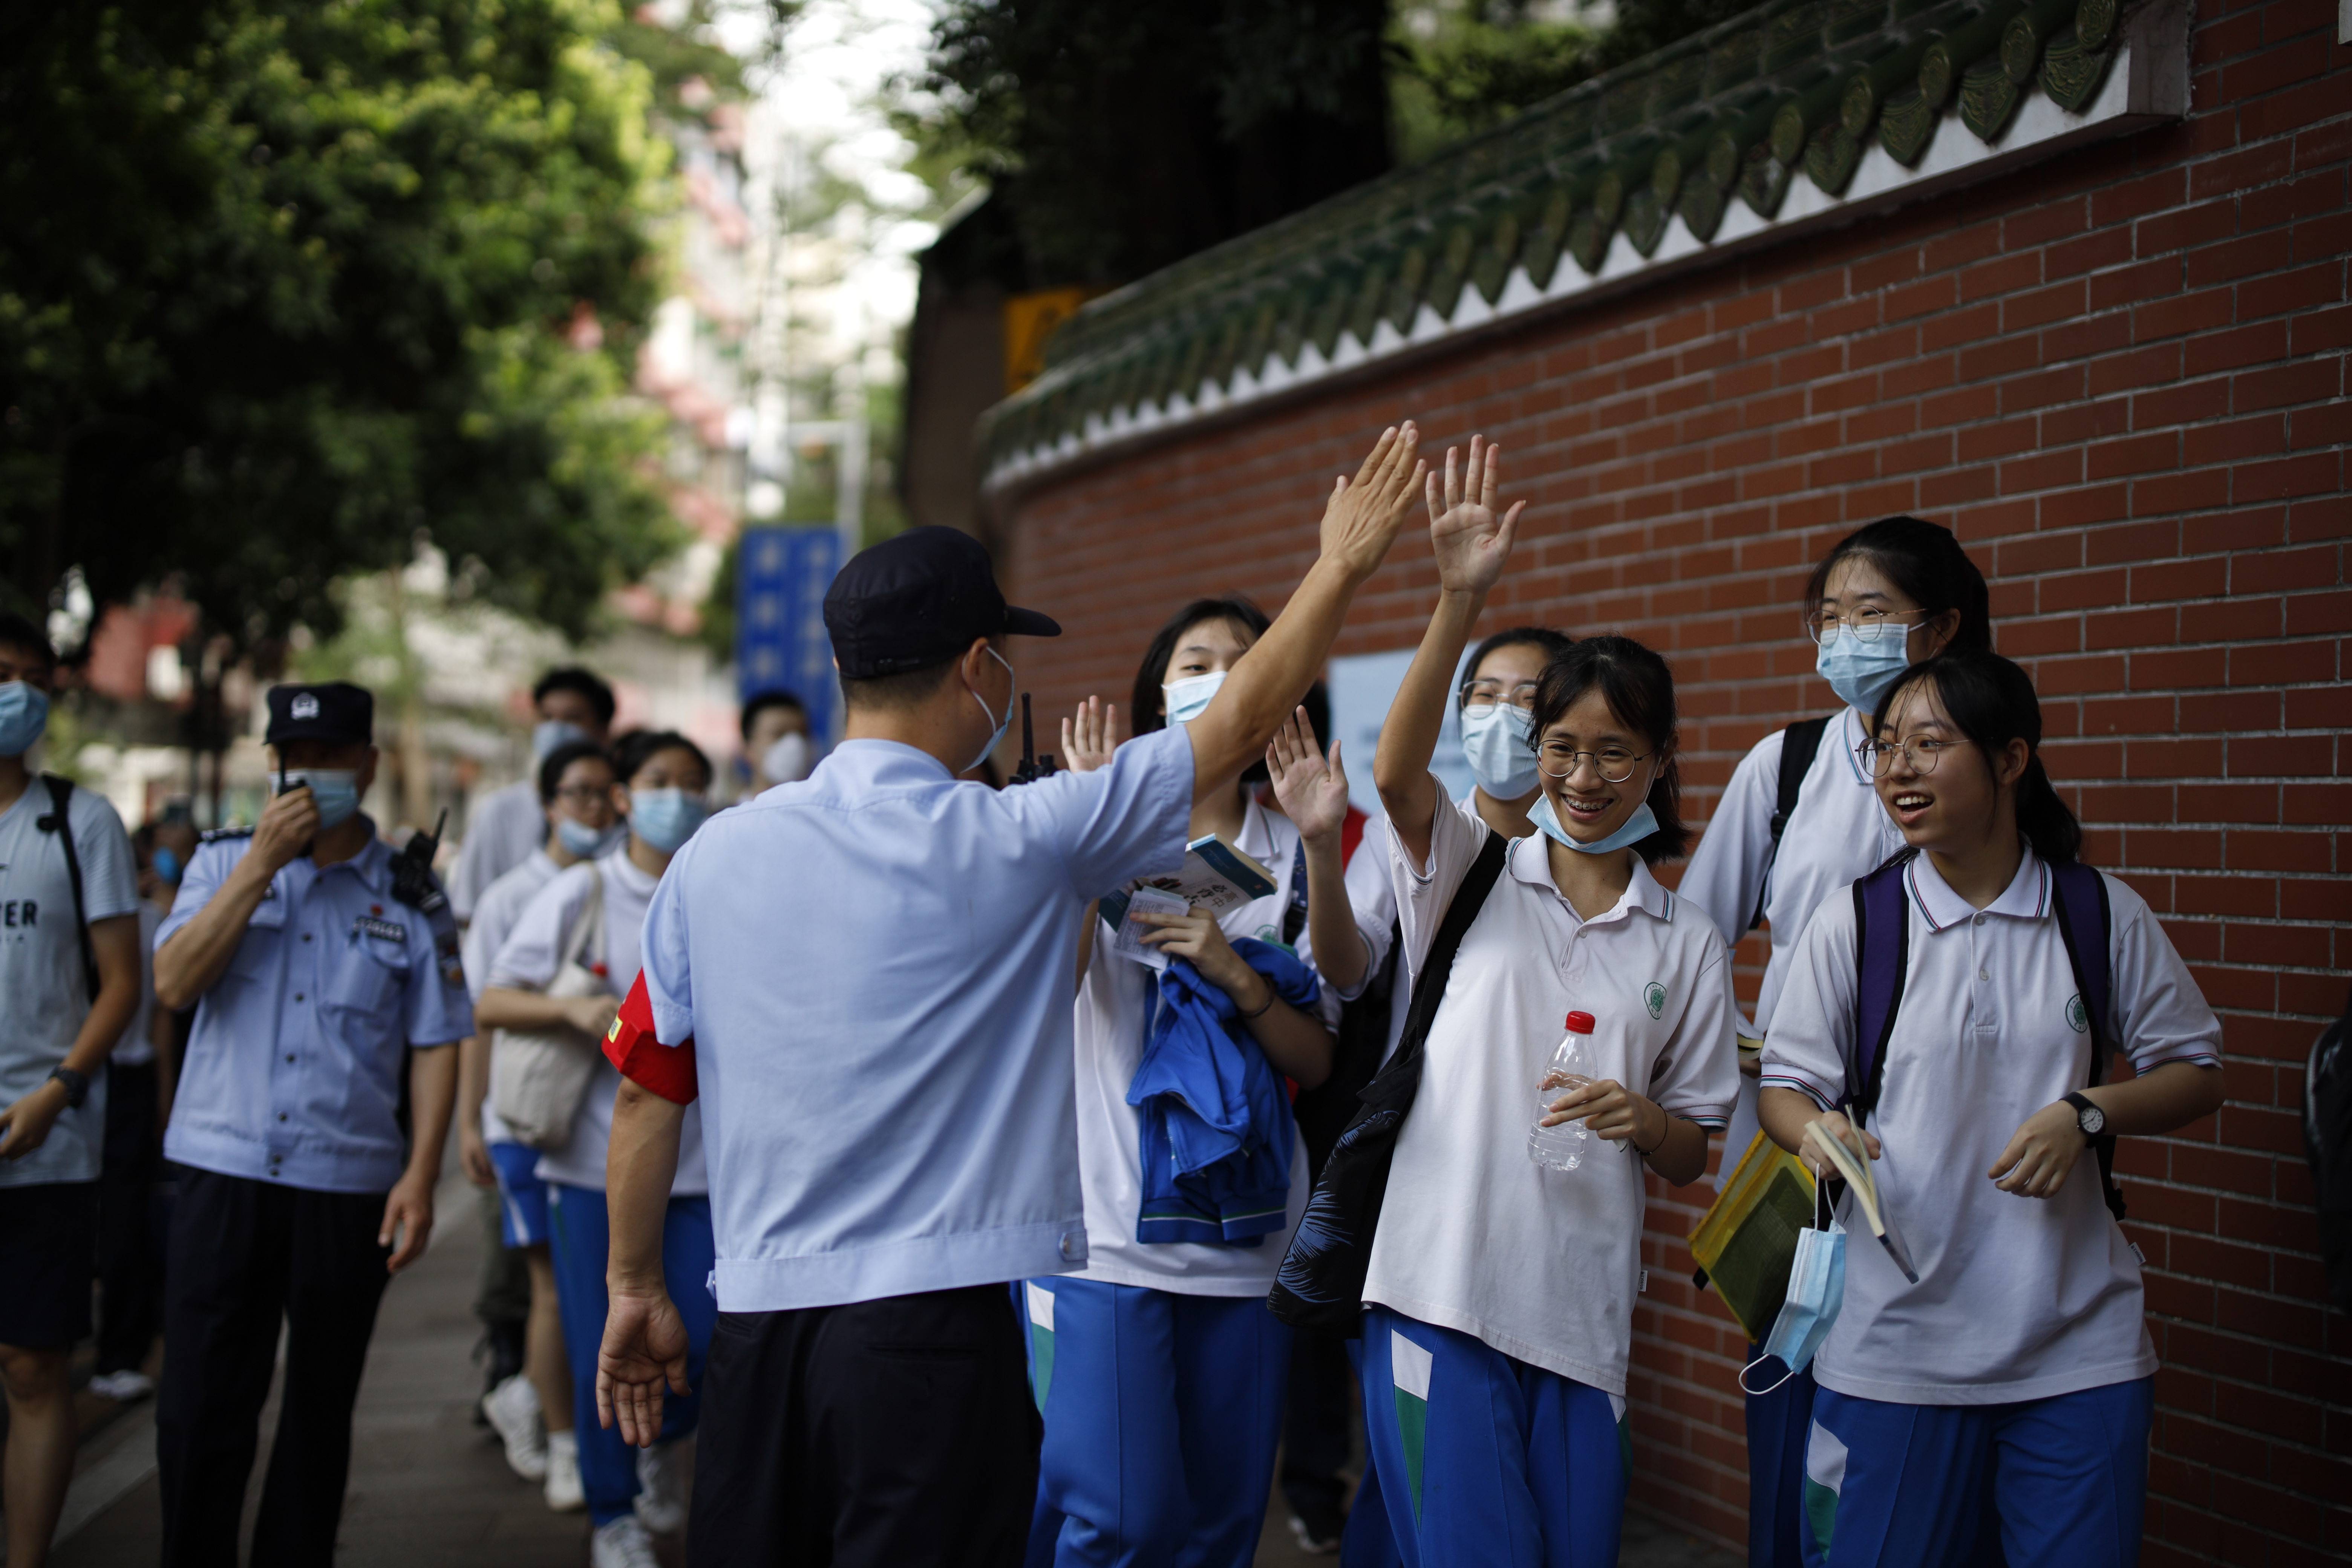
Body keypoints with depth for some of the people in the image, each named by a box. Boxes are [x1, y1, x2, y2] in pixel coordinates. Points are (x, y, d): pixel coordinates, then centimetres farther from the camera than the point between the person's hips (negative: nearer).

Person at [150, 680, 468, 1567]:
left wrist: (420, 1178, -6)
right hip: (222, 1171, 0)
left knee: (321, 1410, 8)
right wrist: (263, 864, -11)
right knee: (199, 1405, -2)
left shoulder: (410, 897, 4)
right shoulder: (223, 863, 7)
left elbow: (435, 1045, 4)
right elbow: (174, 983, -7)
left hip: (348, 1186, 0)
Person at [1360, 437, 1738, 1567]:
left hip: (1582, 1314, 3)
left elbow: (1689, 1159, 14)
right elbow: (1397, 772, -17)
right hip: (1438, 1292, -3)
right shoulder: (1470, 874, 5)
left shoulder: (1685, 944, 10)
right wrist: (1460, 600, -29)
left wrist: (1645, 1121, -10)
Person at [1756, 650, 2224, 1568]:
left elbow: (2195, 1074, 9)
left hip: (2079, 1348, 1)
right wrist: (1819, 1132, -19)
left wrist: (2087, 1113, -10)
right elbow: (1787, 1087, 5)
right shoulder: (1850, 924, 1)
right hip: (1893, 1344, 0)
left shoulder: (2104, 917, 1)